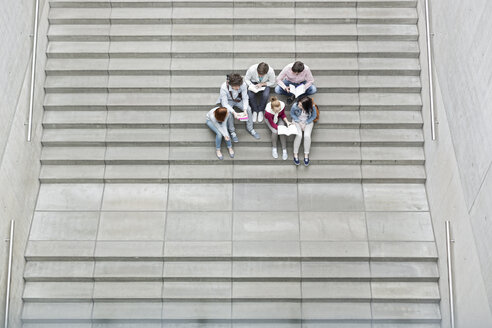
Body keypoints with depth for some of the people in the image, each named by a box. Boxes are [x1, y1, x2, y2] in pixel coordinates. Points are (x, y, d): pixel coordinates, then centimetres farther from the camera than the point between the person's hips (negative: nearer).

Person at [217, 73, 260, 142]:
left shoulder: (243, 85, -30)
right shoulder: (224, 87, -36)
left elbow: (245, 98, -18)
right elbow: (224, 104, -31)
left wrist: (245, 109, -34)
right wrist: (233, 112, -44)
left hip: (238, 99, 3)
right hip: (228, 101, -3)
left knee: (248, 109, -20)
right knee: (229, 112, -31)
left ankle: (250, 128, 0)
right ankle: (232, 131, -10)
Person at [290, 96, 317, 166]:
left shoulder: (312, 107, -27)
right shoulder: (295, 106, -27)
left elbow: (313, 116, -7)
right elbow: (292, 114, -6)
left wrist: (305, 123, -14)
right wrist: (299, 122, -13)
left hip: (308, 121, 0)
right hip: (297, 120, 0)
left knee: (307, 135, -23)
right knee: (299, 135, -24)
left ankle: (306, 154, -3)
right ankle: (295, 154, -5)